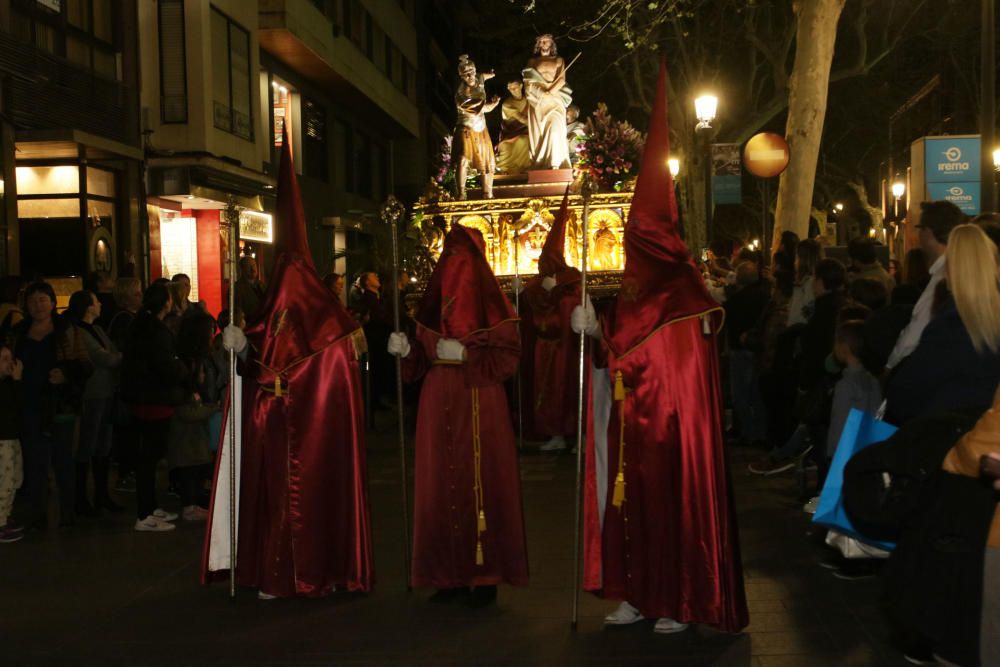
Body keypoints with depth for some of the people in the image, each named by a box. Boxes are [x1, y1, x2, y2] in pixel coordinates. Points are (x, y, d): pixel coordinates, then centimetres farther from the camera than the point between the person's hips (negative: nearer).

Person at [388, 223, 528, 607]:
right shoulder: (433, 304, 12)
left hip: (478, 406, -5)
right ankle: (451, 573, 12)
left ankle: (485, 575, 7)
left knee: (479, 482, -3)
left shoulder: (492, 305, -2)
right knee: (440, 485, 3)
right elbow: (423, 361, 15)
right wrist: (407, 350, -5)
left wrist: (465, 354, -18)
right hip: (438, 407, 5)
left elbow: (507, 358, -7)